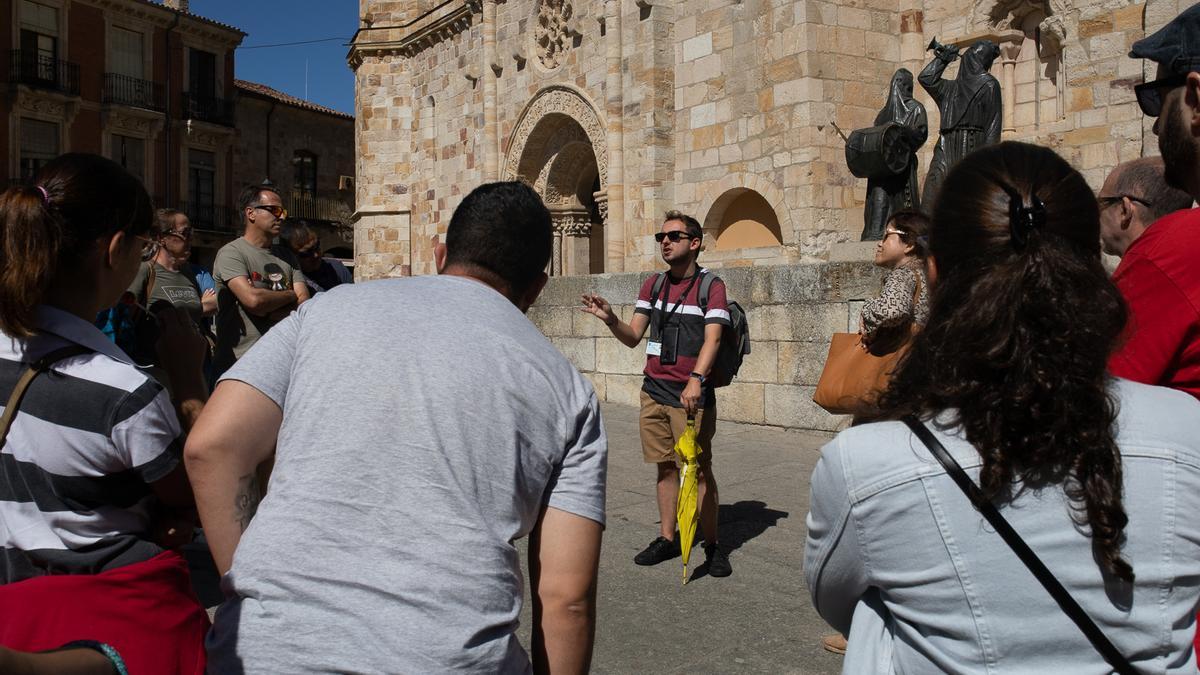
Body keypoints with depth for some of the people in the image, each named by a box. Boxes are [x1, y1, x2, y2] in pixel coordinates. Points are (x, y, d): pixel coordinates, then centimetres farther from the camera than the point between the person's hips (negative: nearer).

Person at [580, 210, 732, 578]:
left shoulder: (711, 285, -3)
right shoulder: (653, 284, 12)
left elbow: (712, 338, -15)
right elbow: (633, 337, 10)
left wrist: (696, 379, -30)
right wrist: (610, 319, -10)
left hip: (690, 392, -5)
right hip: (654, 390, 5)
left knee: (698, 468, -4)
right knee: (665, 465, 10)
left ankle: (712, 545, 7)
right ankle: (667, 538, 20)